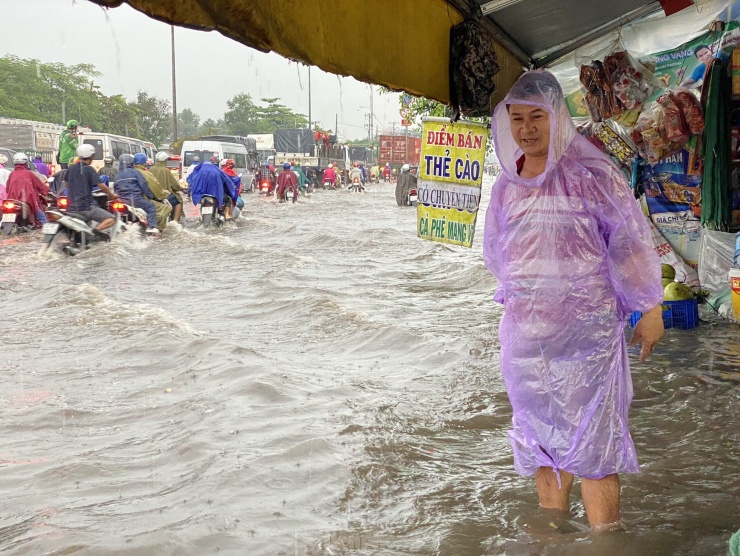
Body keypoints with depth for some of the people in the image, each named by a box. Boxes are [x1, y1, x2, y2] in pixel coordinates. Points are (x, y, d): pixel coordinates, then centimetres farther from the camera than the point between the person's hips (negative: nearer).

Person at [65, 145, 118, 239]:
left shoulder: (71, 168, 10)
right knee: (111, 219, -8)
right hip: (86, 207, -7)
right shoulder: (89, 169, -8)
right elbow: (101, 186, -10)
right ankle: (98, 229, -35)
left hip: (71, 207, 7)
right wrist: (112, 195, 6)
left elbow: (67, 185, 23)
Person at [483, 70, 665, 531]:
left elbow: (631, 238, -6)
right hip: (526, 329, 6)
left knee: (592, 440, -7)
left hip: (586, 327, -6)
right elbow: (496, 250, 22)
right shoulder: (507, 186, 8)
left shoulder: (589, 172, -8)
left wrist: (649, 307, -6)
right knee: (541, 433, 13)